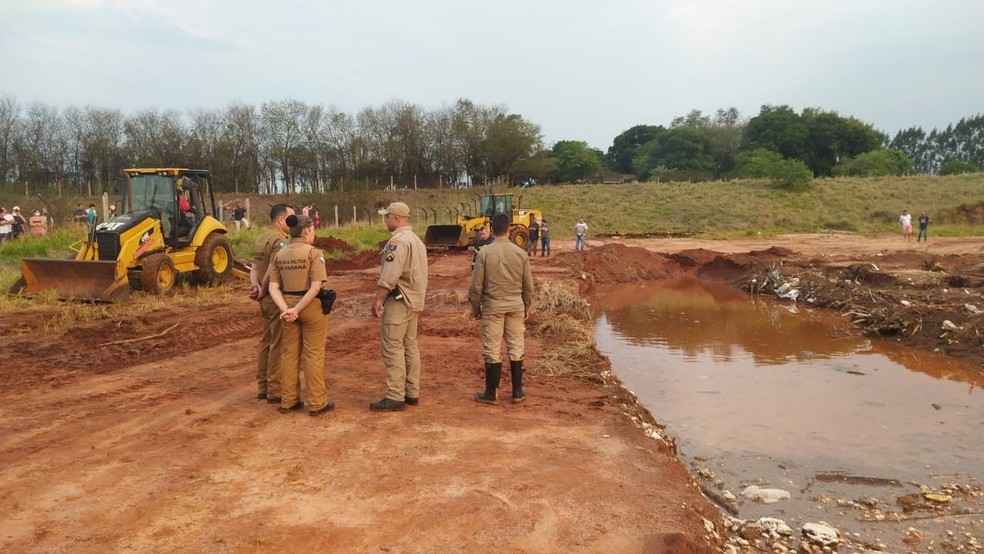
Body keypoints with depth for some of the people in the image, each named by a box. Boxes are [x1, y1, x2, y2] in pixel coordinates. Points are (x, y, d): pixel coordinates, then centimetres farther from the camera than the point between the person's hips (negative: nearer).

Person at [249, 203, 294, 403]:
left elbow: (254, 267, 5)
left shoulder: (260, 239, 13)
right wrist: (263, 291, -9)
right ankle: (275, 390, 3)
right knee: (278, 344, -2)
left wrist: (256, 286, -10)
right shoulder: (280, 240, -17)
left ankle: (263, 387, 24)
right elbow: (272, 272, -23)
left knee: (266, 341, 16)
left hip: (266, 299, 10)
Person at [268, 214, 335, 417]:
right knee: (314, 355, 3)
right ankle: (317, 403, 9)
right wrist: (297, 309, -19)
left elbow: (273, 288, -2)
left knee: (289, 354, 14)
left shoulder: (279, 255, 5)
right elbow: (316, 287, -22)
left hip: (288, 308, 5)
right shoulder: (314, 253, -12)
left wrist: (285, 309, -12)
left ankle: (288, 401, 22)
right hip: (311, 307, -5)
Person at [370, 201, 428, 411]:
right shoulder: (417, 240, 16)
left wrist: (378, 299, -18)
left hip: (398, 300, -10)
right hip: (414, 301, 10)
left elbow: (390, 276, -23)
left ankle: (395, 398, -4)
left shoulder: (398, 241, -15)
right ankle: (412, 393, 19)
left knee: (392, 348, -6)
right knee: (410, 346, 13)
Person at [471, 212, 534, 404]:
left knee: (492, 350, 5)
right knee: (516, 347, 11)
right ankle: (517, 391, 18)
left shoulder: (485, 253, -10)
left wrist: (475, 307, 7)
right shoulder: (521, 253, -2)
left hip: (492, 306, -2)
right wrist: (527, 306, 18)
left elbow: (476, 285, -7)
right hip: (516, 306, 2)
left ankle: (492, 393, 12)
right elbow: (528, 286, 4)